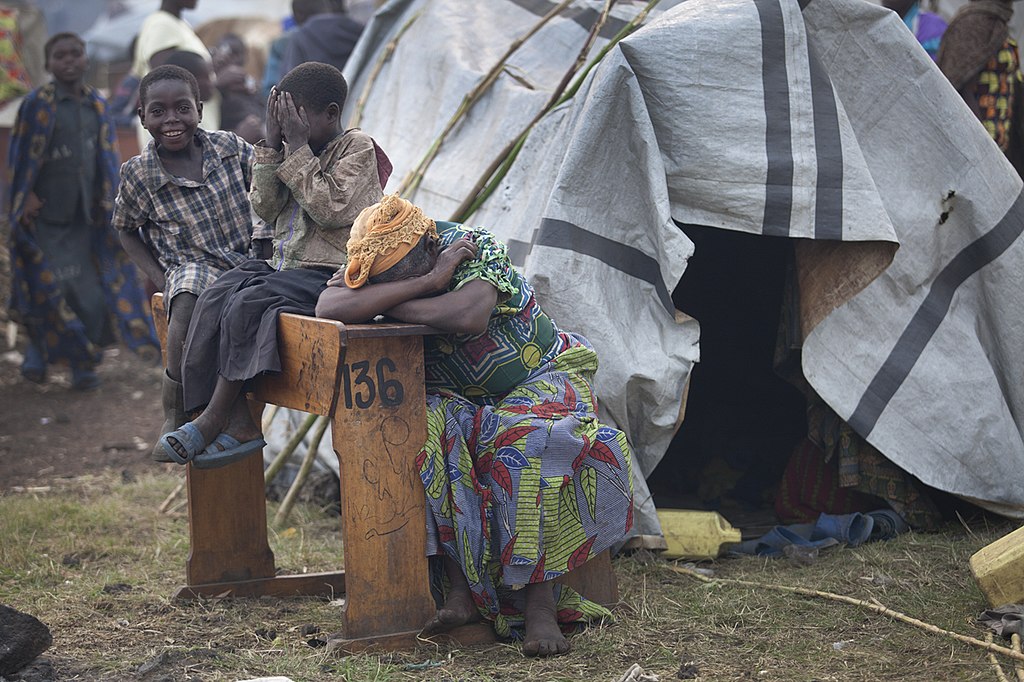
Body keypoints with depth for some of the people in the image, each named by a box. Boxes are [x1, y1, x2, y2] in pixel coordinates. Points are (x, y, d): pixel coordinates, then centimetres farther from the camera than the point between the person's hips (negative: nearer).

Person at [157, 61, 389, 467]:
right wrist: (272, 146, 2)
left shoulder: (357, 149, -1)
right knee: (214, 299, -21)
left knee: (247, 305, -29)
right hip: (282, 265, 7)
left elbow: (330, 209, -15)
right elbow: (266, 210, 10)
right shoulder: (292, 153, 19)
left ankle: (211, 421, -24)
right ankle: (239, 424, -30)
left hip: (327, 273, -7)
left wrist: (297, 148, -12)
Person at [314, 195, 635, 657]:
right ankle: (461, 589, -29)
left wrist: (381, 303, -28)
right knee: (426, 433, -29)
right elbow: (328, 308, -29)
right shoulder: (379, 263, -9)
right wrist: (427, 283, -32)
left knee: (525, 442, -35)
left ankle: (538, 600, -32)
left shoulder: (476, 247, -21)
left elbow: (468, 315, -41)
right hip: (457, 399, 4)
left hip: (541, 376, -4)